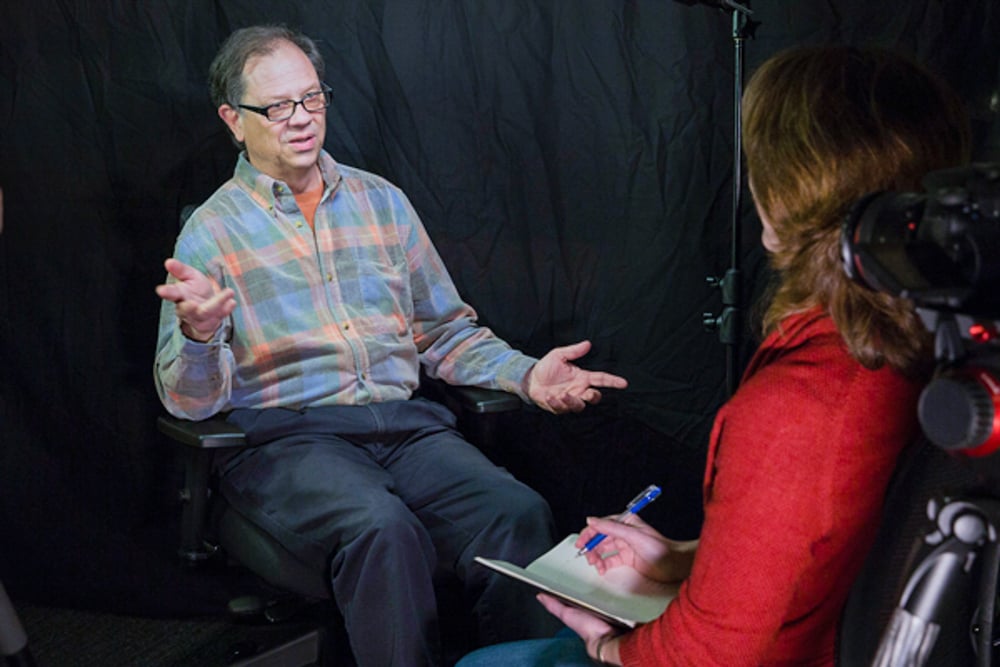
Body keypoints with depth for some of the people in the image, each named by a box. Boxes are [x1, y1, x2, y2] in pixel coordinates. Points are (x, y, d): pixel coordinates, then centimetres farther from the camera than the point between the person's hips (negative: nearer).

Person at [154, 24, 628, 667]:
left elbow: (447, 331, 21)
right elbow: (190, 400, -4)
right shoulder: (212, 231, 4)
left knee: (521, 513, -26)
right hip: (285, 436, -3)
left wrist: (526, 375, 3)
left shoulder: (382, 201, 17)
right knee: (384, 530, -35)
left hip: (405, 422, 4)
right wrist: (199, 334, -27)